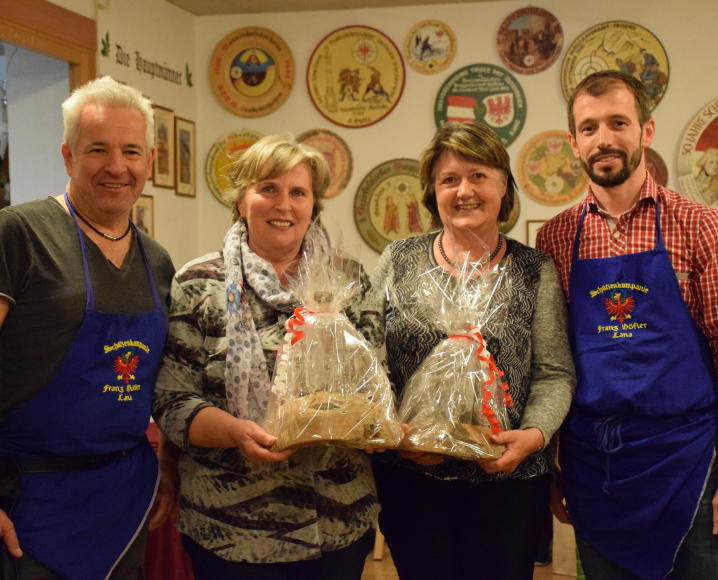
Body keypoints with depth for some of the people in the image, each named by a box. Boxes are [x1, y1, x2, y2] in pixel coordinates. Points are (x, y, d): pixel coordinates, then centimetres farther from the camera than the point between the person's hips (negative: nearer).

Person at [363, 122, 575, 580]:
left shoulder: (536, 272, 1)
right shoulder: (398, 262, 2)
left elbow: (555, 374, 0)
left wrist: (534, 434, -16)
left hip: (507, 478, 0)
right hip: (409, 478, 1)